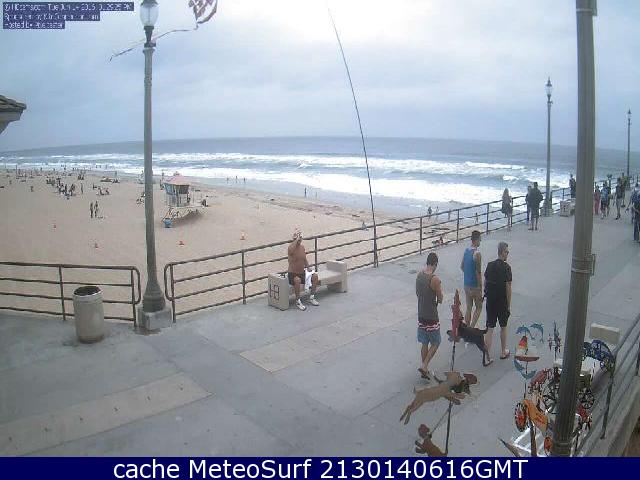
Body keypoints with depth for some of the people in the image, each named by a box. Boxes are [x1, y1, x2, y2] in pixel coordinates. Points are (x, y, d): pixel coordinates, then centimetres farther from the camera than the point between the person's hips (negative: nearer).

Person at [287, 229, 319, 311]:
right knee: (297, 280, -36)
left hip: (302, 272, 7)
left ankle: (311, 297, 8)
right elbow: (290, 250, -45)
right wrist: (296, 239, -37)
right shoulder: (291, 247, -17)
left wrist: (308, 268, 2)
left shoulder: (302, 246, 5)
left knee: (315, 276, -7)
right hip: (293, 274, -7)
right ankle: (298, 301, -18)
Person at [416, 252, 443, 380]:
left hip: (421, 315, 7)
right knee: (435, 343, 11)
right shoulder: (435, 279, -21)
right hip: (431, 317, -7)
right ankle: (424, 366, 3)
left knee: (424, 344, 17)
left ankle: (424, 370, 24)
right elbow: (440, 299, -12)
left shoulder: (419, 275, 1)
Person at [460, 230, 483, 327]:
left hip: (466, 284, 7)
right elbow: (478, 272, -19)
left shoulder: (466, 251, 4)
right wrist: (480, 289, -15)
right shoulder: (477, 253, -19)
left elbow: (461, 266, 15)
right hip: (475, 286, -7)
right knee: (479, 308, 9)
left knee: (468, 308, 15)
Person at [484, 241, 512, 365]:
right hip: (502, 302, -4)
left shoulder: (490, 265, 1)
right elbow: (508, 287, -14)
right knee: (503, 327, 16)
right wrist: (509, 305, -8)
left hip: (490, 302, 4)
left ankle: (487, 357, 4)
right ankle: (503, 352, 32)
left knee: (489, 329, 5)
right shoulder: (506, 267, -15)